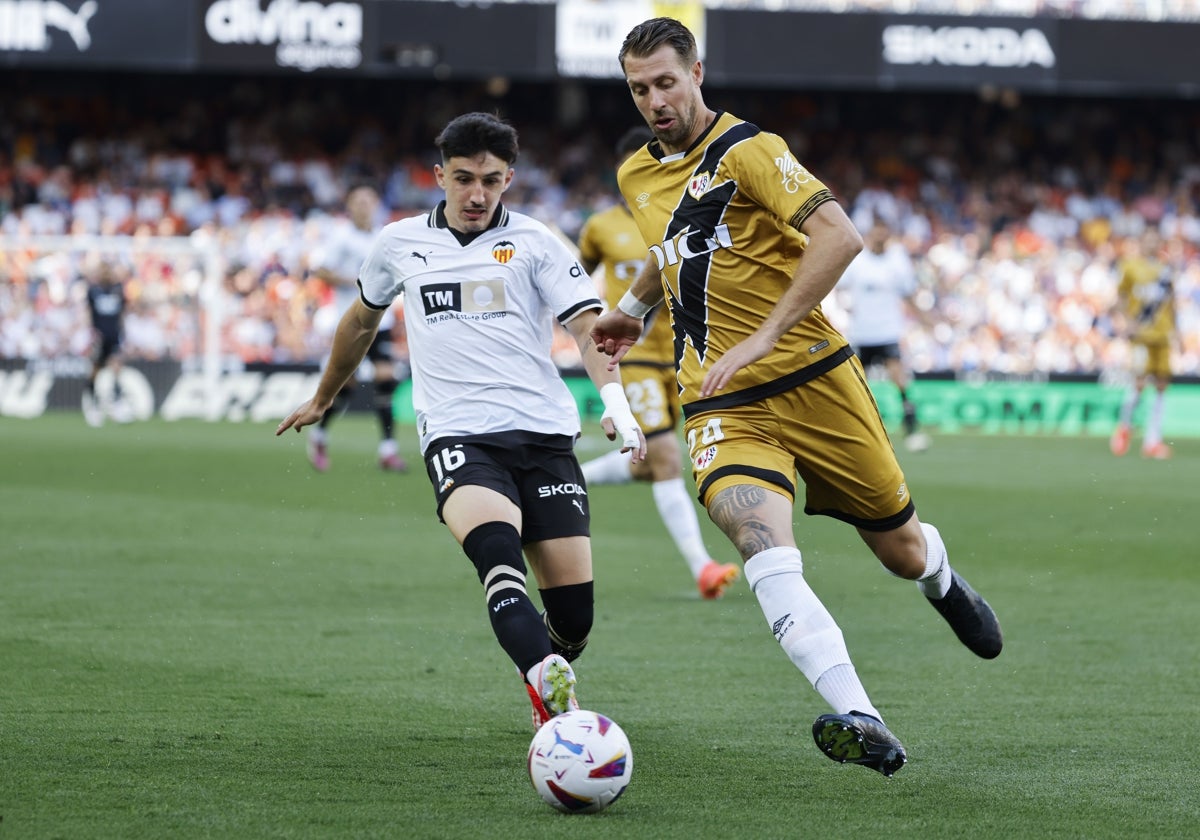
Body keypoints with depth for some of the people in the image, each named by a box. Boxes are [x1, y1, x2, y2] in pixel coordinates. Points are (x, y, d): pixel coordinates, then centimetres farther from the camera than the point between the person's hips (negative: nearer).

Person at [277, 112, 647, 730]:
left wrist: (614, 399, -19)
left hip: (543, 431, 1)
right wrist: (321, 400, 44)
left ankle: (554, 704, 25)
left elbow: (589, 328, -1)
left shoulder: (535, 243, 9)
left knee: (573, 606, -6)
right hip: (458, 438, 0)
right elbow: (361, 320, 34)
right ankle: (545, 679, -54)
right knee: (496, 547, -33)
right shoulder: (400, 244, 15)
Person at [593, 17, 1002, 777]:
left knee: (902, 551, 11)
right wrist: (632, 309, 41)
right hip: (721, 403, 4)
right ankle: (861, 722, -37)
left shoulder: (746, 151, -11)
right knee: (764, 548, -26)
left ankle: (942, 580, 52)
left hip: (812, 378, -4)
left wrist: (763, 336, -25)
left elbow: (839, 237, -23)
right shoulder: (638, 176, 11)